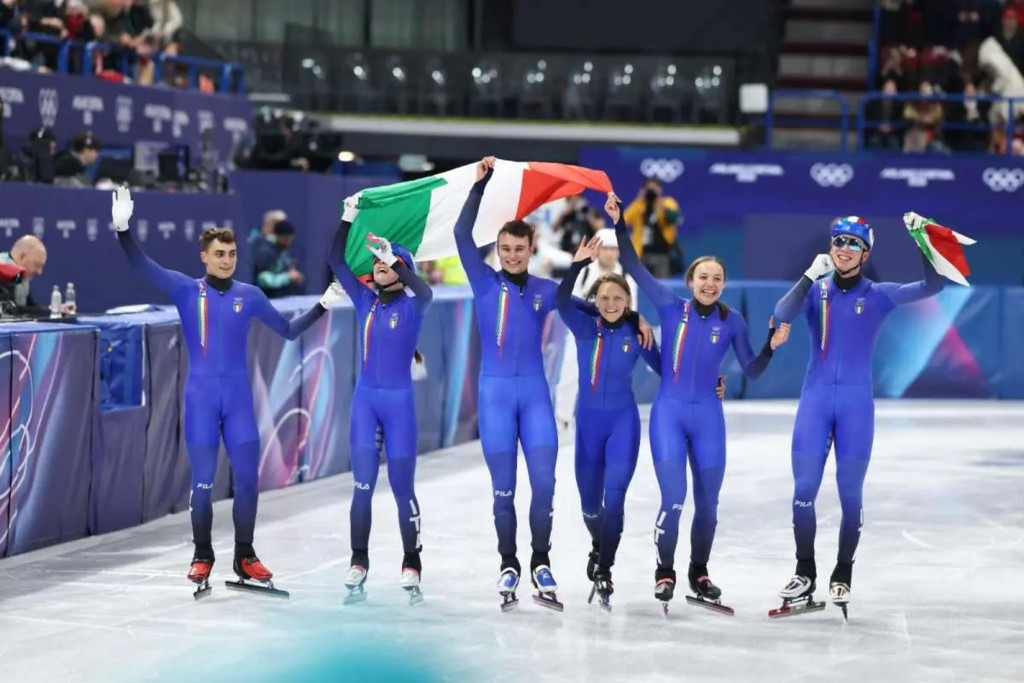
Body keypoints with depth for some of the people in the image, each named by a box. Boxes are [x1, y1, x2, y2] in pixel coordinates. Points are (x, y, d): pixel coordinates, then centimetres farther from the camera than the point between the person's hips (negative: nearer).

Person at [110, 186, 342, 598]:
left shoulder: (249, 296, 6)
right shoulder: (186, 290, 0)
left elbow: (288, 331, 15)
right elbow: (143, 266, -10)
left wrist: (322, 306, 6)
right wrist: (123, 230, -24)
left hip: (239, 395, 2)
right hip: (200, 394, -2)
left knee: (247, 479, 0)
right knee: (202, 481, -1)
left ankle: (244, 557, 13)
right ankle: (202, 556, 13)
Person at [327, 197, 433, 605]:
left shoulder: (412, 307, -4)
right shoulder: (365, 301, 8)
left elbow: (426, 293, -28)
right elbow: (336, 261, 6)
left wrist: (394, 258, -34)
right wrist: (348, 219, -2)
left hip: (399, 401, -3)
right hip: (365, 399, 3)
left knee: (402, 488, 1)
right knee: (362, 485, -3)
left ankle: (411, 567, 8)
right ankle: (358, 565, 0)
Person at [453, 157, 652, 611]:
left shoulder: (544, 291, 9)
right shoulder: (485, 283, 3)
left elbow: (593, 308, 14)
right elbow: (462, 234, -6)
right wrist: (481, 183, -8)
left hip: (534, 393, 1)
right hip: (495, 392, -1)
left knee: (543, 481, -6)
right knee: (503, 487, 1)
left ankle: (541, 564, 6)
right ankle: (508, 566, 12)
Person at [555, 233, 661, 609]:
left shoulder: (636, 334, -4)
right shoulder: (584, 327, -4)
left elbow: (664, 369, 0)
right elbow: (561, 300, -21)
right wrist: (579, 264, -35)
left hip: (623, 422, -2)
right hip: (588, 420, 2)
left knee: (614, 497, -13)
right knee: (589, 499, 13)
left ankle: (604, 570, -7)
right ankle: (599, 546, 43)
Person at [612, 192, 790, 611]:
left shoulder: (732, 322, 1)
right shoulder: (672, 308, -2)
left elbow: (751, 372, 3)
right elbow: (634, 268, -2)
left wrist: (771, 346, -14)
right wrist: (619, 226, -9)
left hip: (708, 417, 2)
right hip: (669, 413, -2)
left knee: (707, 503, 8)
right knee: (673, 500, -11)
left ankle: (699, 574, 26)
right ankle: (665, 573, 7)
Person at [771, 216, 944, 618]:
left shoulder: (878, 295, 2)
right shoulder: (815, 291, 4)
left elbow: (931, 287, -10)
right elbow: (782, 315, -14)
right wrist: (810, 277, -24)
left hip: (856, 403, -1)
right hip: (815, 398, 1)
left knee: (850, 493, 1)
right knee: (803, 490, -3)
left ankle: (843, 577, 12)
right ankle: (805, 573, 10)